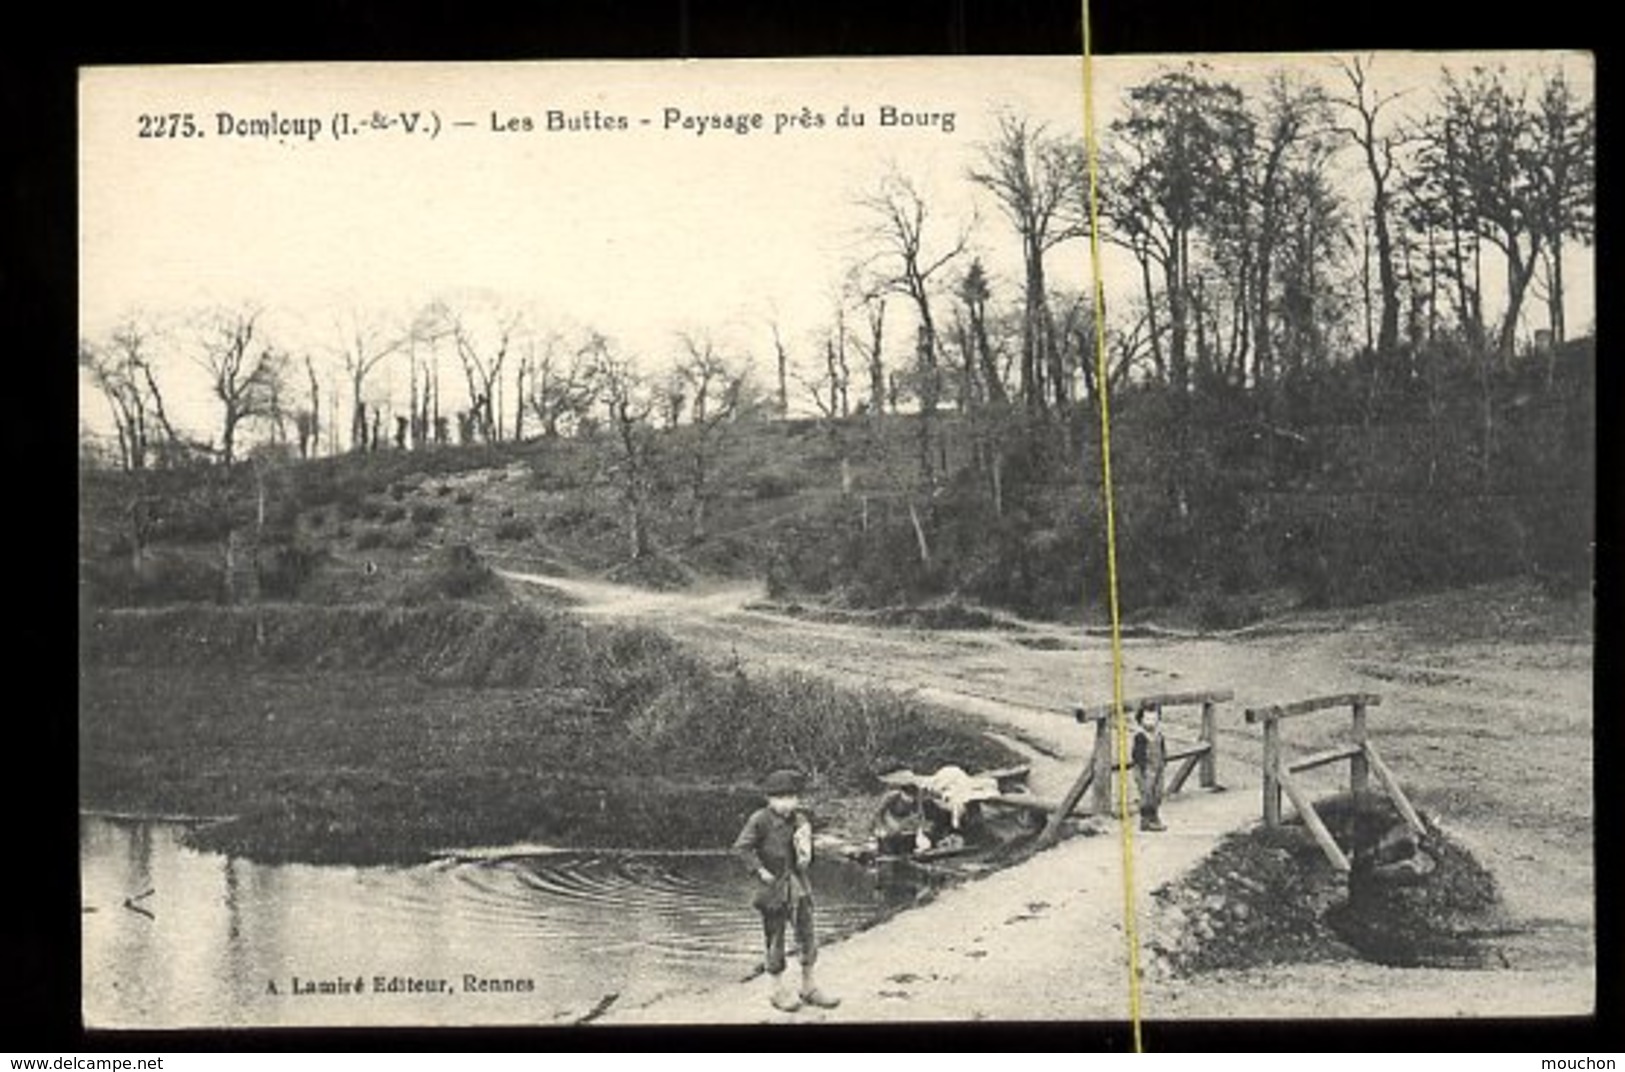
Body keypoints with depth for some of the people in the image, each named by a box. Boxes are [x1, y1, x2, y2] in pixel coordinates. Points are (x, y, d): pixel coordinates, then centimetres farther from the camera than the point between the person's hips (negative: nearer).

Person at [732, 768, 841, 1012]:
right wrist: (760, 870, -16)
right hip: (773, 887, -5)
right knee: (775, 939, 4)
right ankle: (779, 990, 16)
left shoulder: (800, 820, 5)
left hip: (798, 886, 5)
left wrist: (805, 857, -8)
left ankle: (809, 987, 20)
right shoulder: (760, 820, -12)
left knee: (808, 936, 7)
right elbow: (741, 847, -13)